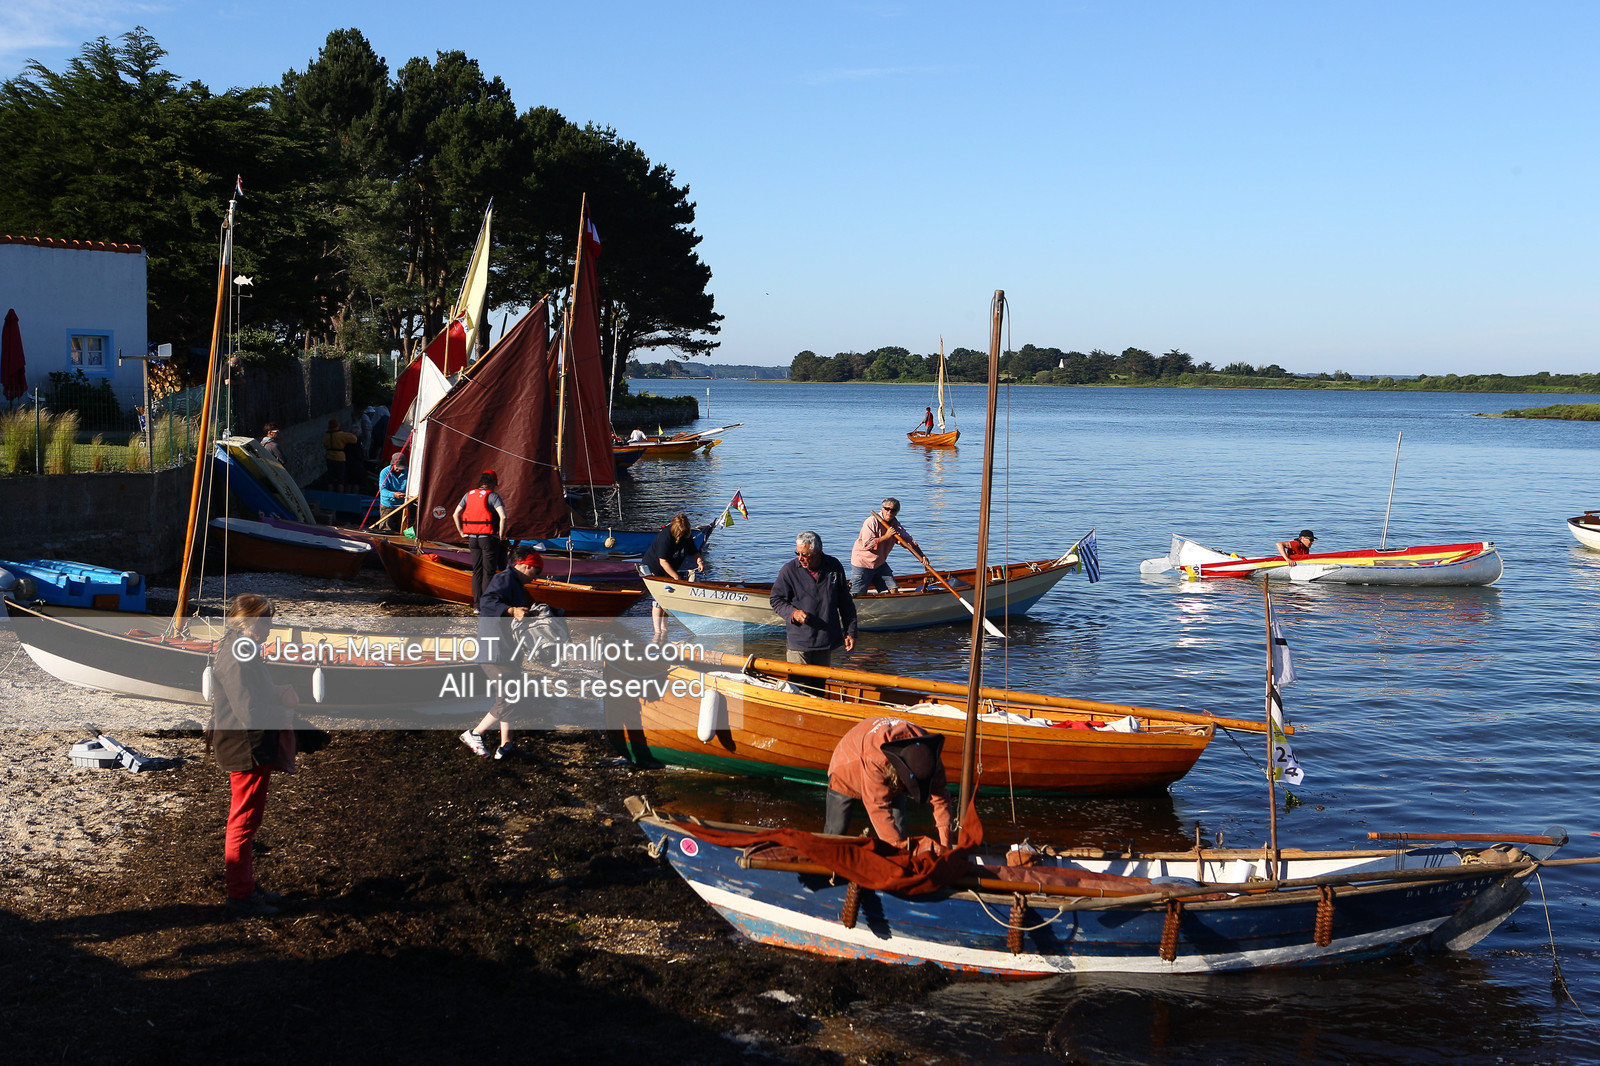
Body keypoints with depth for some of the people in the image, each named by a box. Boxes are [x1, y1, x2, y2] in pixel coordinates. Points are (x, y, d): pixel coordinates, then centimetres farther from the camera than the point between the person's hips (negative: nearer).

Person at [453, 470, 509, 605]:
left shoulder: (469, 495, 9)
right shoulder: (492, 496, -10)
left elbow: (456, 515, 10)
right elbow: (503, 517, -22)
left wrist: (462, 533, 14)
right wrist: (501, 536, -11)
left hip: (472, 538, 5)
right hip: (488, 538, -5)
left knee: (477, 570, 13)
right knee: (489, 571, 1)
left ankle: (477, 602, 14)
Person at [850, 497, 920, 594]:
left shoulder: (895, 524, 2)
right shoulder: (872, 522, -20)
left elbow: (909, 541, 5)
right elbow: (867, 544, -28)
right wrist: (886, 536, -27)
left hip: (880, 564, 7)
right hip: (862, 564, -7)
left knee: (894, 590, 1)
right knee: (857, 595, -5)